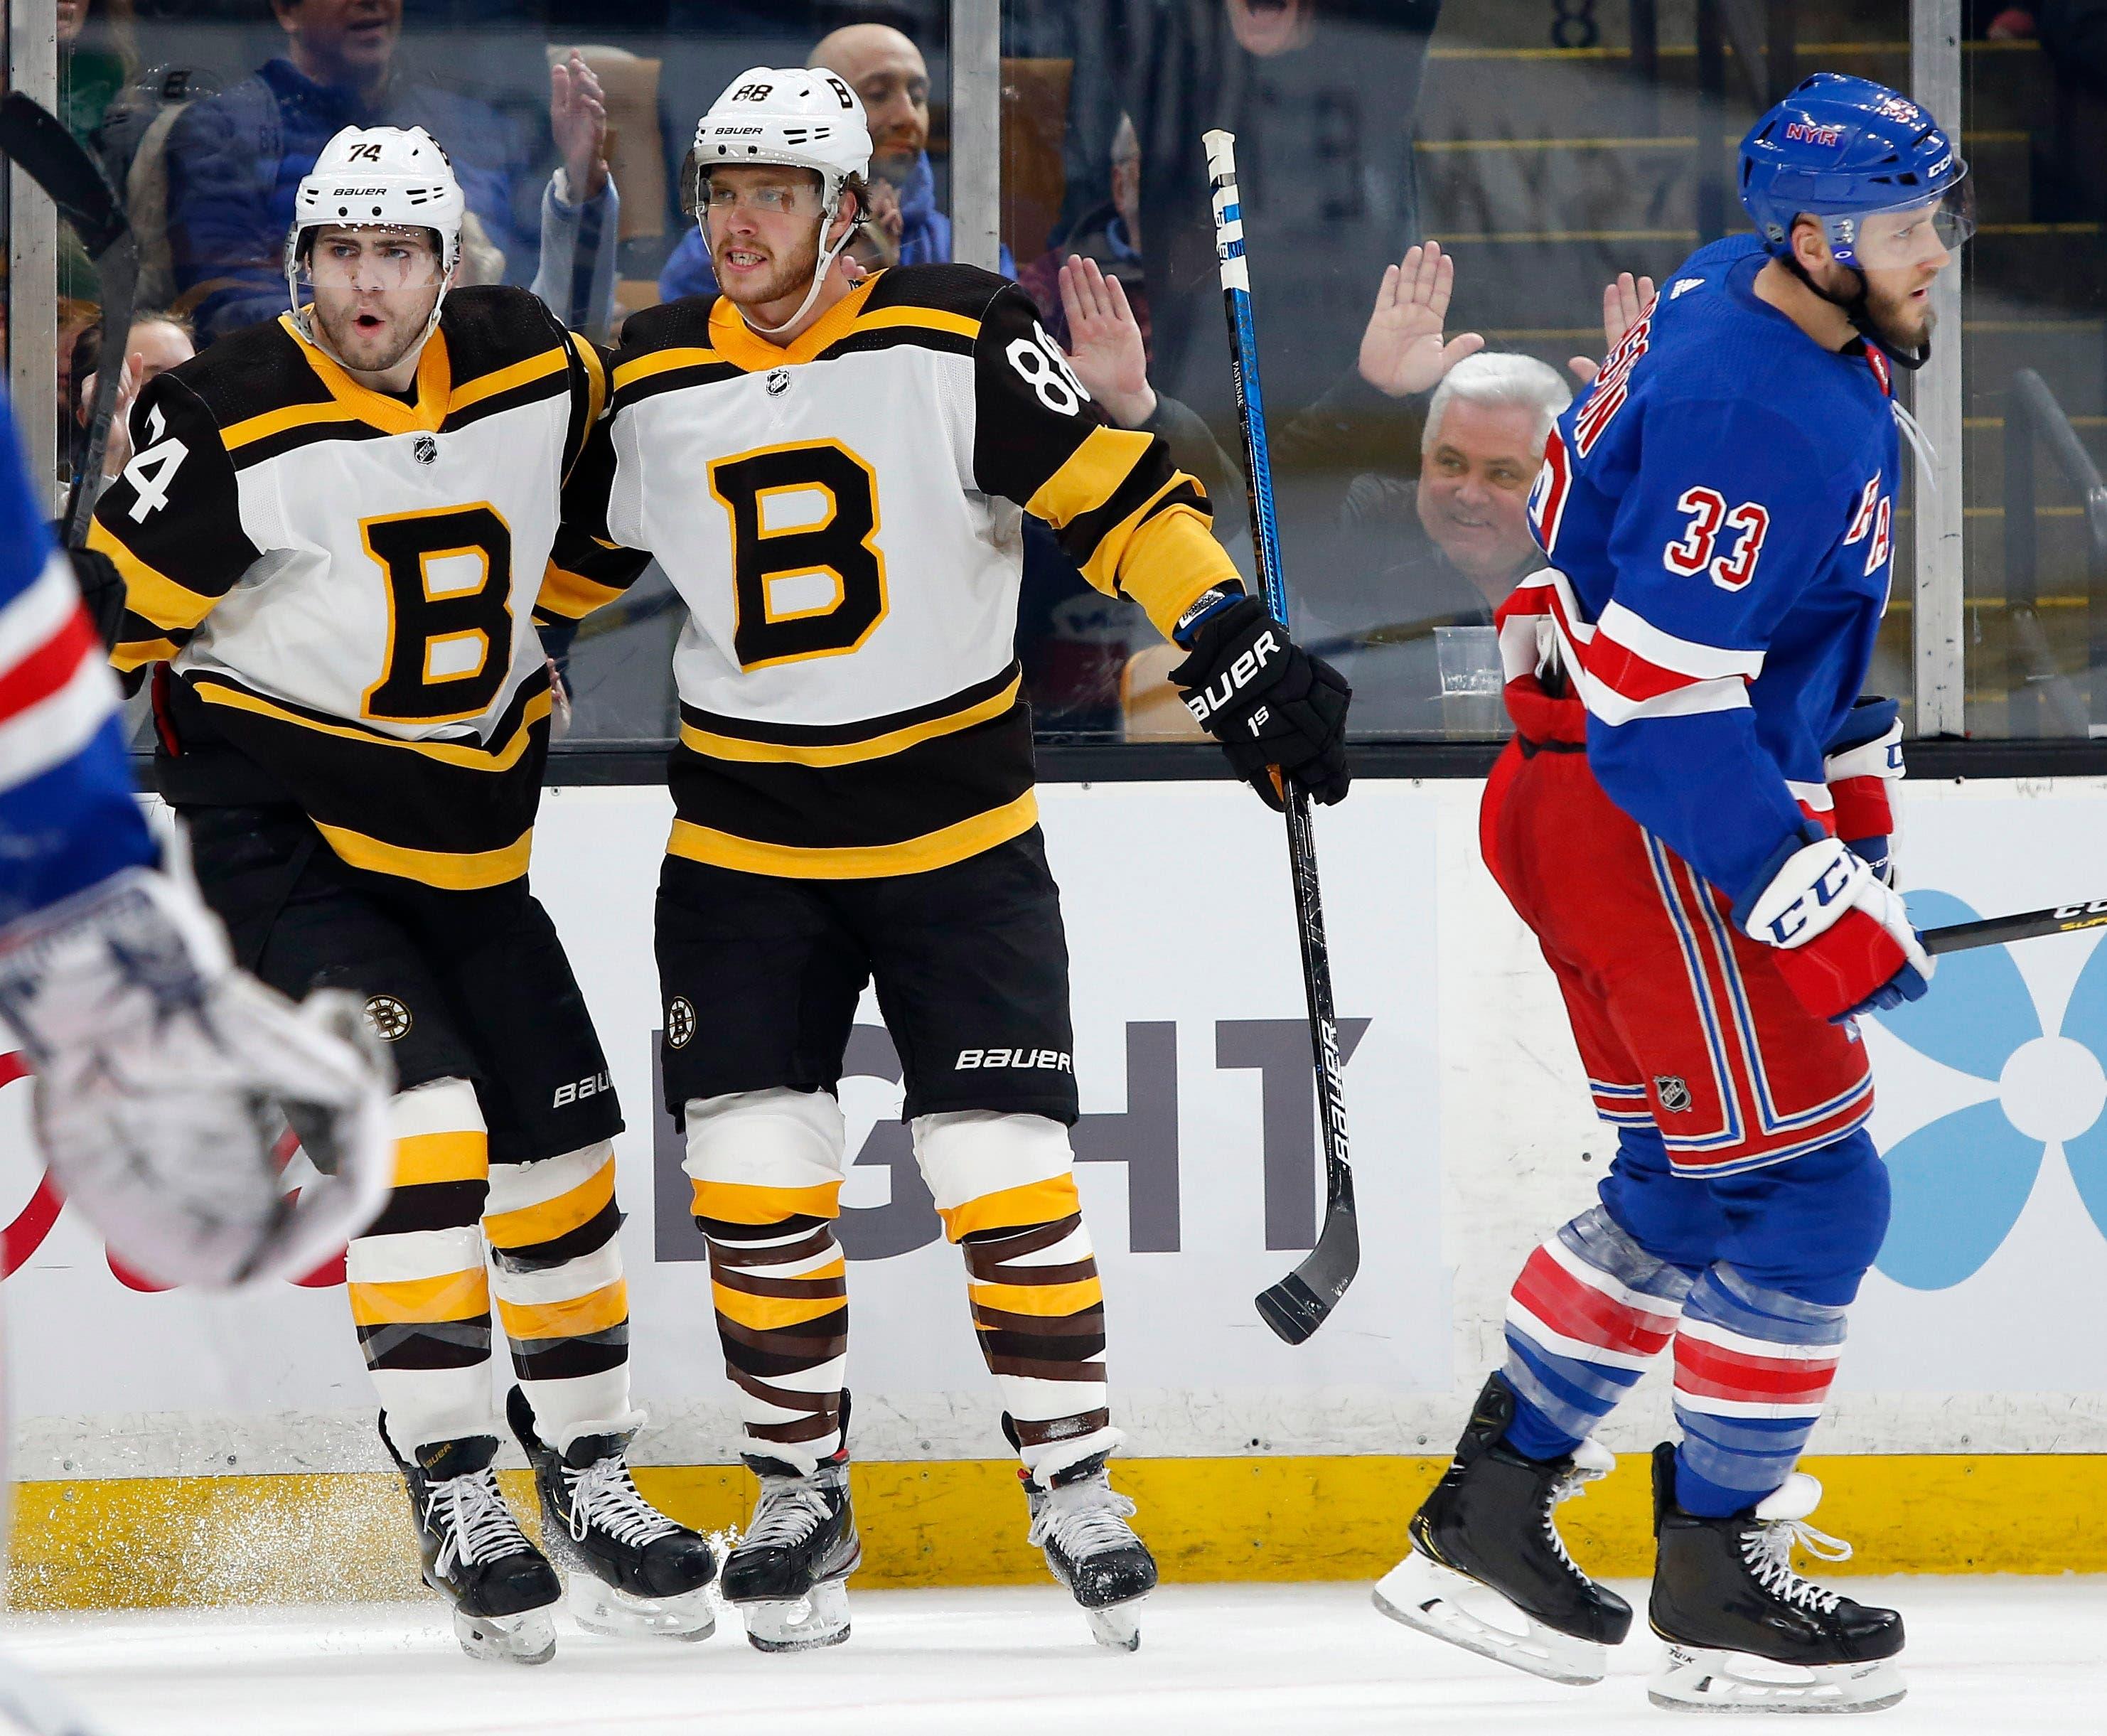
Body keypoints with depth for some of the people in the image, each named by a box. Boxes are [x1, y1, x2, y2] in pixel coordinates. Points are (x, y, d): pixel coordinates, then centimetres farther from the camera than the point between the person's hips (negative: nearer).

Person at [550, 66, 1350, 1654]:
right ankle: (803, 1494, 12)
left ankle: (1073, 1477, 10)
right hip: (744, 845, 3)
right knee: (756, 1172, -2)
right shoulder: (651, 384, 0)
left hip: (956, 835, -3)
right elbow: (574, 557, 16)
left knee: (1004, 1168, -5)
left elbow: (1114, 496, -13)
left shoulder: (958, 344, -11)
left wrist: (1236, 650, -22)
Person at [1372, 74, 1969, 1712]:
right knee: (1804, 1196, -5)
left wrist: (1851, 766, 24)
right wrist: (1812, 901, -27)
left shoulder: (1756, 300, 7)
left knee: (1688, 1183, 18)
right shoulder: (1753, 414, -25)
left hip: (1686, 796, 10)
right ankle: (1715, 1588, 4)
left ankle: (1485, 1513, 23)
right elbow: (1659, 707, -28)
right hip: (1642, 835, -10)